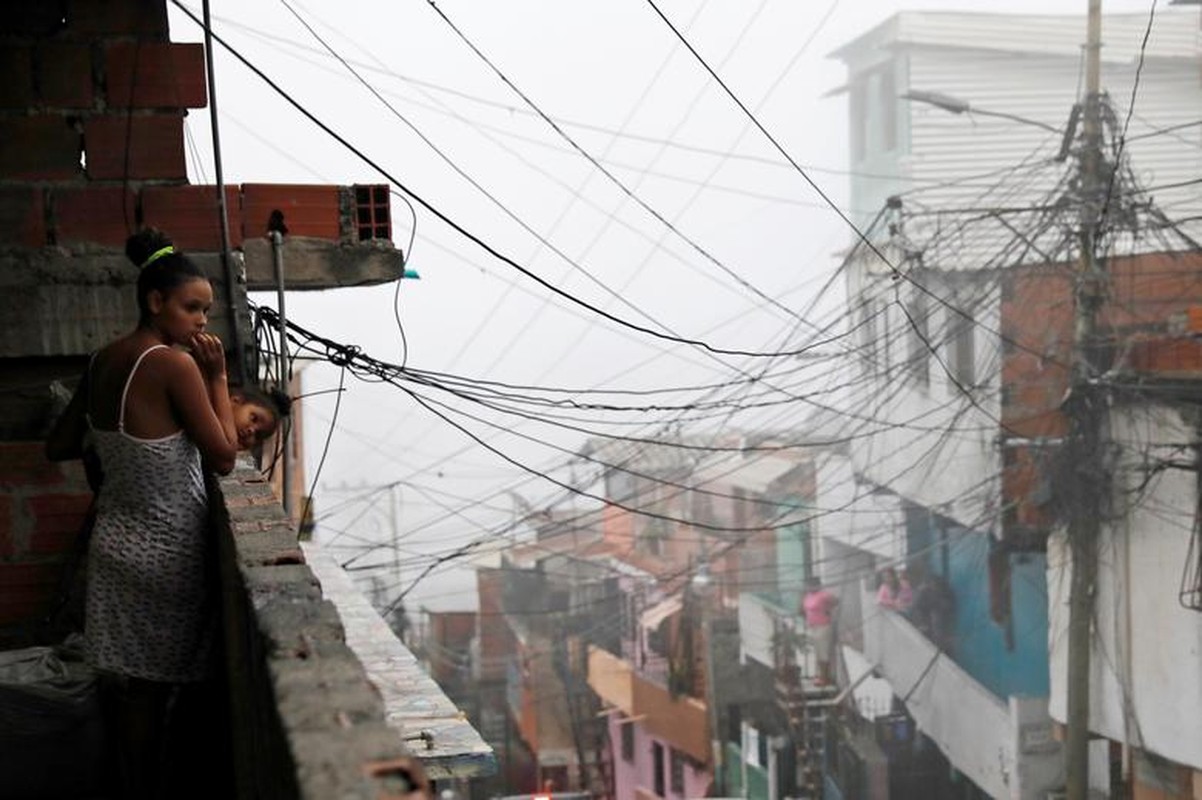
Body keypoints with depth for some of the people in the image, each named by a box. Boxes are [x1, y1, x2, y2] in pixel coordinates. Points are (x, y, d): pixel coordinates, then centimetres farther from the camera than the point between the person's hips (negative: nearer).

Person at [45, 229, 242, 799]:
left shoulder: (103, 360, 4)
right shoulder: (176, 364, -19)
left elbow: (59, 446, 11)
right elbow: (223, 457, -15)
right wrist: (217, 376, -9)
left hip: (115, 539, 7)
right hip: (163, 552, -7)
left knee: (124, 683, 16)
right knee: (152, 687, 5)